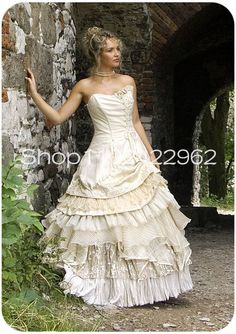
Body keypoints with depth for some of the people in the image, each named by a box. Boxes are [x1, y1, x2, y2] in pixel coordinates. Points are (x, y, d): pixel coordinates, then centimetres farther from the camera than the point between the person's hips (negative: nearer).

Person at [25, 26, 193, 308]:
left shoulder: (128, 82, 9)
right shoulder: (85, 86, 0)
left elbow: (136, 122, 15)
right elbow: (57, 118, -1)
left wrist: (150, 154, 11)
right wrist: (33, 94, -9)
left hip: (134, 156, 3)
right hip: (103, 160, -3)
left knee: (141, 218, 1)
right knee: (105, 219, -4)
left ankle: (141, 284, 13)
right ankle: (107, 288, 7)